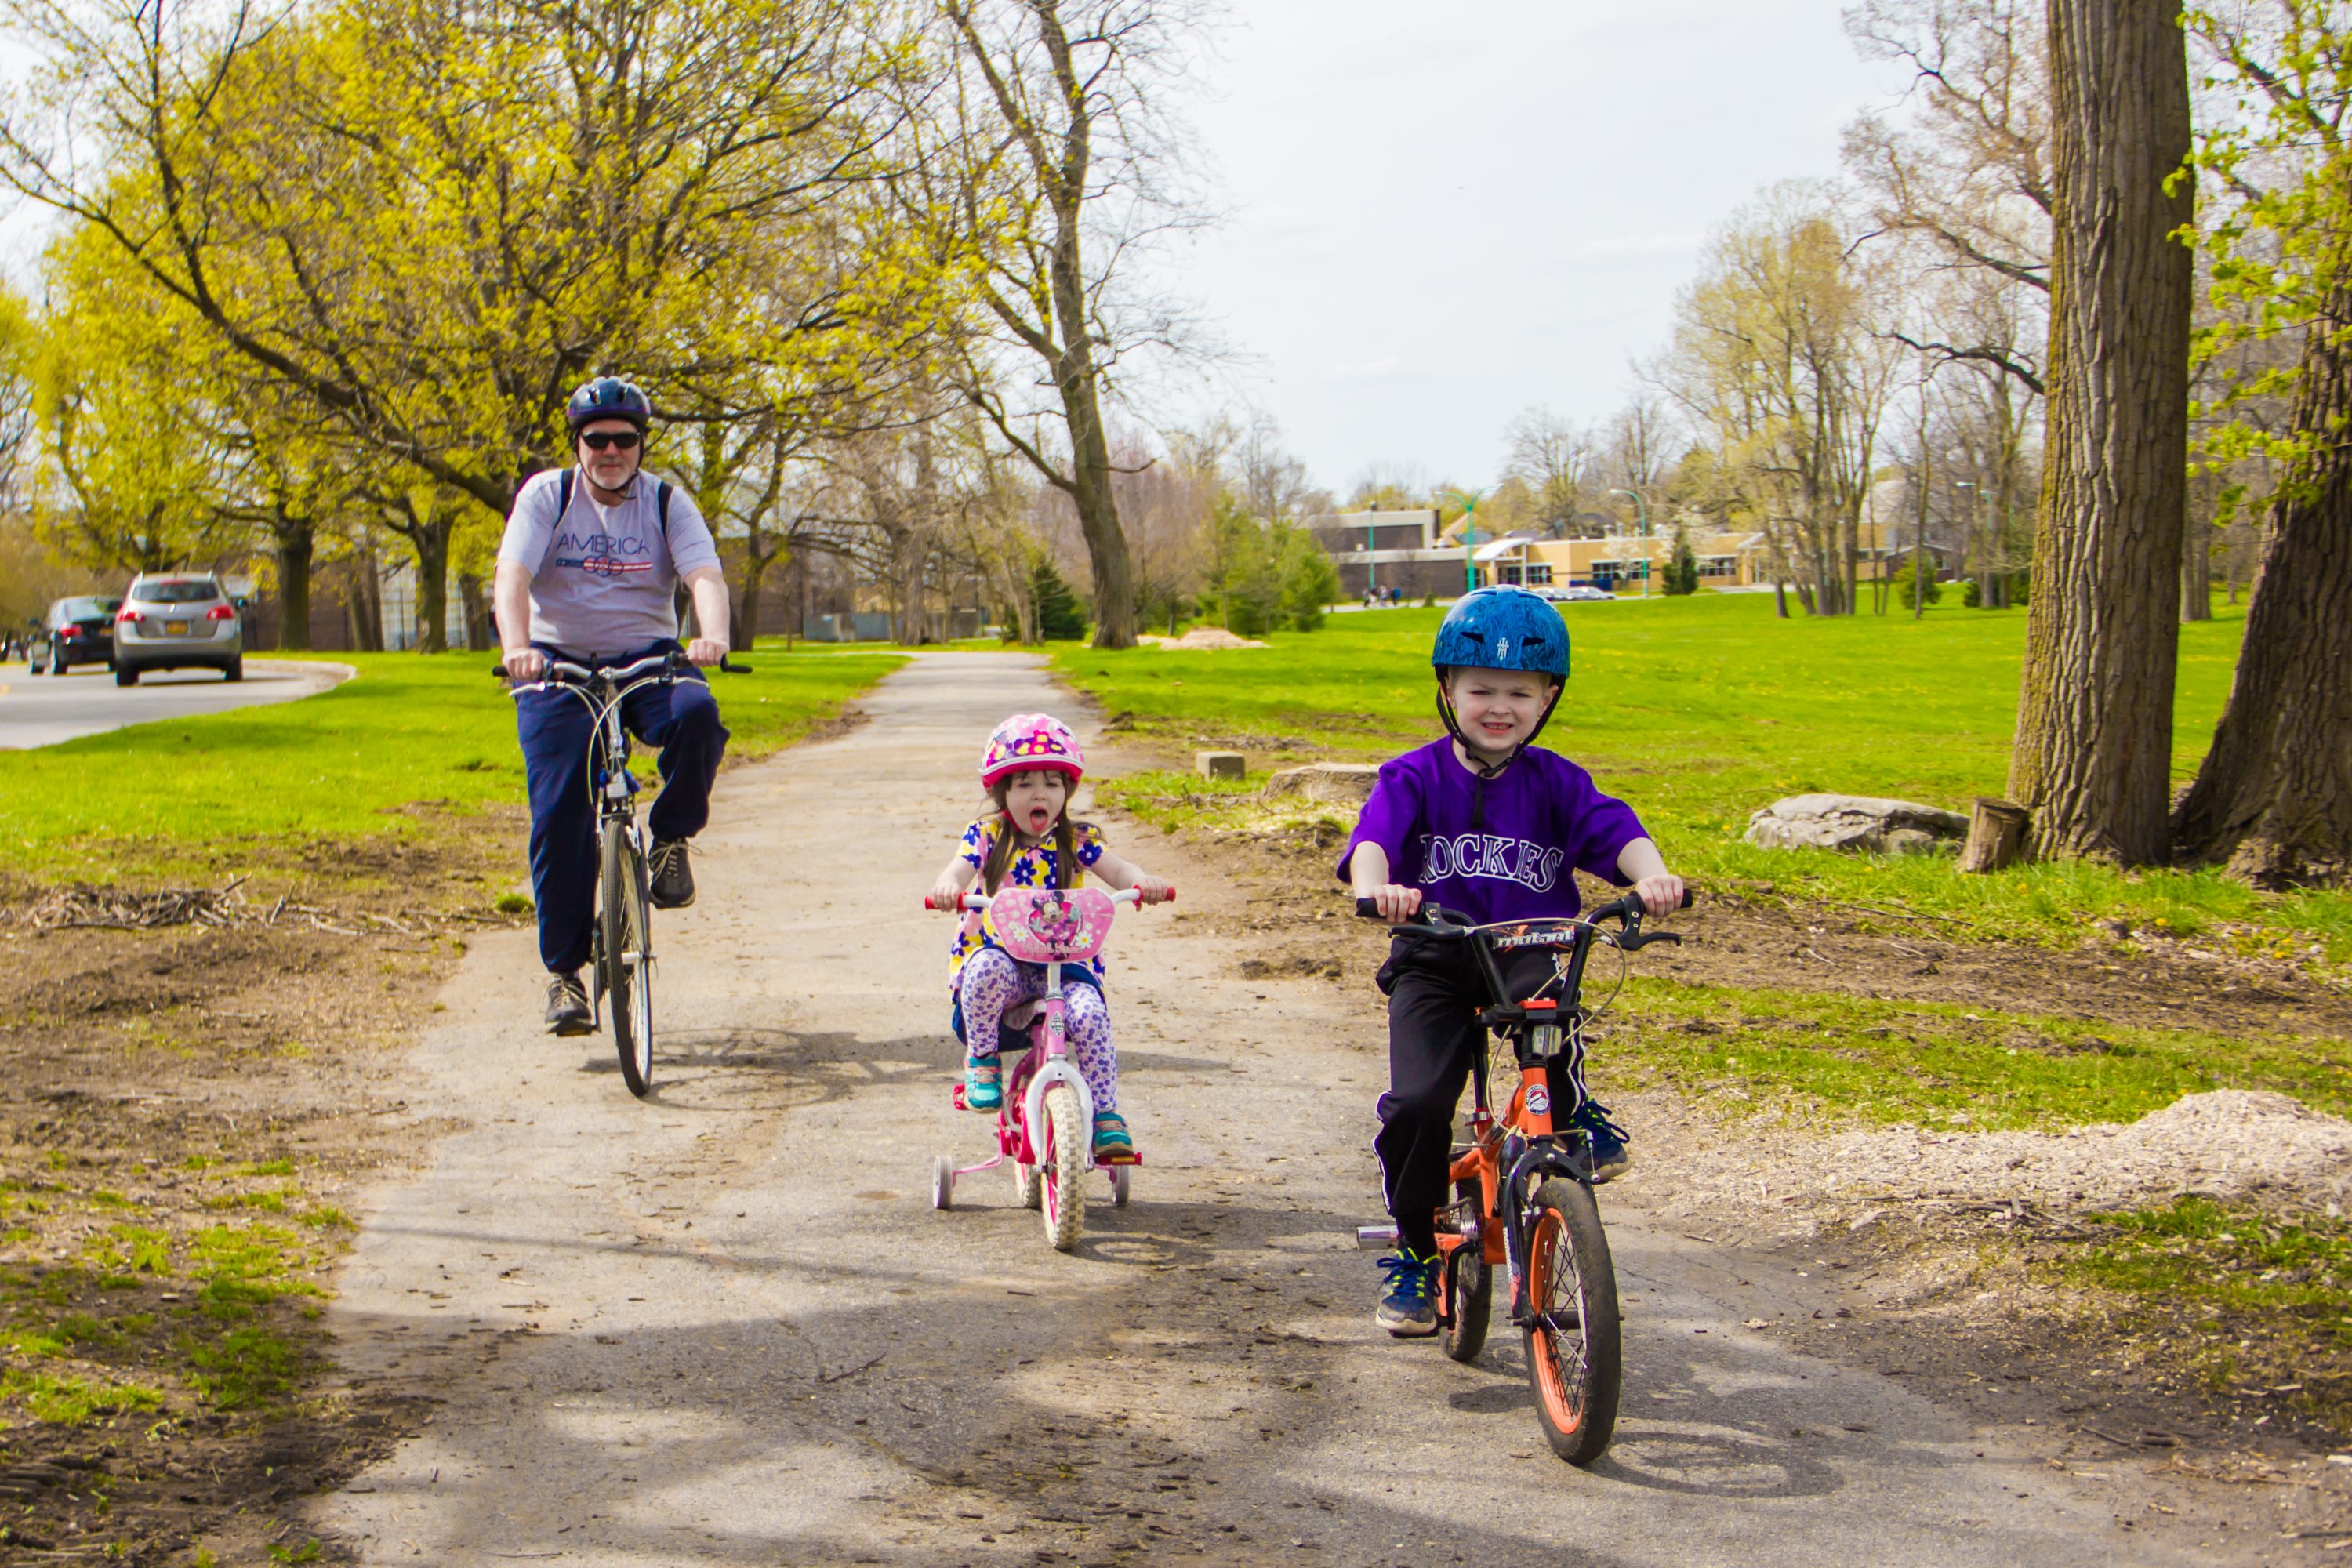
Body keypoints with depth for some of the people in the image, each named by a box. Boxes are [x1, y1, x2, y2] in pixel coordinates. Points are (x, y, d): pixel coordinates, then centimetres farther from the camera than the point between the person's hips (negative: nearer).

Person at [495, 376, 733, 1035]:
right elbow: (512, 576, -16)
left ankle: (671, 839, -7)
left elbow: (706, 575, -15)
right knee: (559, 815, -12)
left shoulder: (666, 501, 1)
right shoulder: (546, 496, -2)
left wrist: (712, 637, -37)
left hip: (648, 658, 1)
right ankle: (564, 970, 0)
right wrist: (517, 648, -36)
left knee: (696, 714, -33)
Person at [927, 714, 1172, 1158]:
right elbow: (957, 869, -16)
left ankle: (1106, 1115, -14)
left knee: (1089, 1013, -28)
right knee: (988, 969, -37)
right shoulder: (987, 836, 3)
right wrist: (947, 888, -41)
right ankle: (982, 1057, -10)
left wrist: (1142, 882, -34)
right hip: (999, 953, -1)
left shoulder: (1076, 840, 6)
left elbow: (1116, 871, -9)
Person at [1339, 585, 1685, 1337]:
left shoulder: (1555, 782, 4)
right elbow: (1374, 837, -17)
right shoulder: (1415, 778, 0)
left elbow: (1614, 830, -11)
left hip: (1532, 950, 0)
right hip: (1434, 962, 0)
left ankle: (1574, 1113, -8)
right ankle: (1415, 1248, 5)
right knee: (1416, 1102, -18)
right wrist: (1376, 886, -41)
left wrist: (1651, 875, -35)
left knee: (1544, 994, -37)